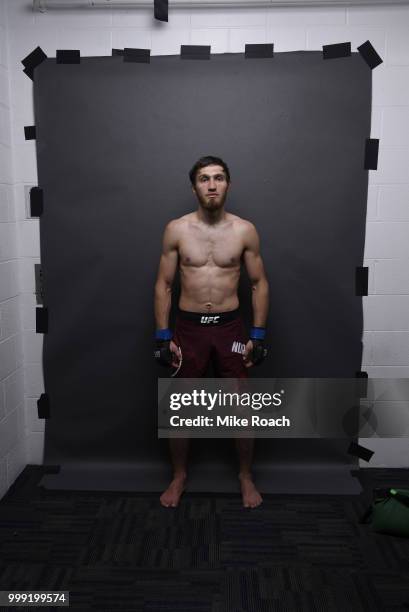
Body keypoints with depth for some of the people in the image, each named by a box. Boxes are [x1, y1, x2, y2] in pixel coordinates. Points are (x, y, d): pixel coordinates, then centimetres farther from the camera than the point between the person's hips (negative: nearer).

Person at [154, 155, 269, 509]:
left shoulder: (245, 230, -2)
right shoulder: (176, 229, -2)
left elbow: (260, 284, 3)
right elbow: (164, 285, 1)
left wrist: (258, 335, -2)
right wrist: (163, 336, -4)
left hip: (230, 326, 0)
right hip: (189, 327, 0)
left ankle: (246, 477, 29)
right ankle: (179, 476, 30)